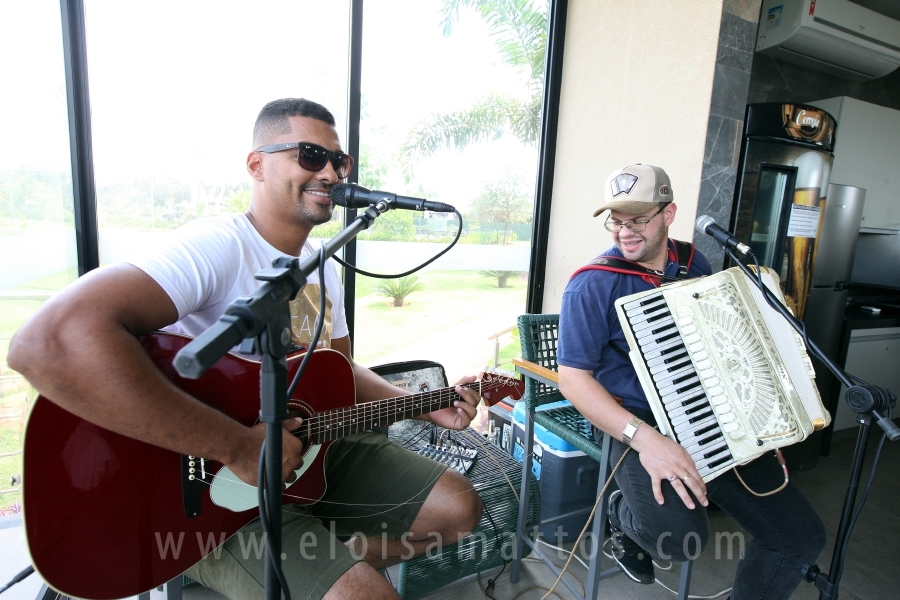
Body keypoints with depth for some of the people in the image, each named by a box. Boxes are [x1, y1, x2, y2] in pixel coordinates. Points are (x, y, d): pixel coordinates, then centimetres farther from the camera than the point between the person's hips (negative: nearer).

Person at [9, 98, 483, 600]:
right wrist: (238, 446, -33)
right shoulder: (217, 248, -22)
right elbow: (48, 342, -37)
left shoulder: (325, 267, 6)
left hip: (311, 445, 8)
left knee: (460, 508, 7)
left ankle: (309, 556, 14)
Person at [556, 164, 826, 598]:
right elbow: (573, 377, -17)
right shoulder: (592, 285, -14)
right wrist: (643, 437, -28)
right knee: (680, 533, -28)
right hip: (633, 421, -6)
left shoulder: (696, 265, 7)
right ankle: (626, 513, 8)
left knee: (802, 535, 0)